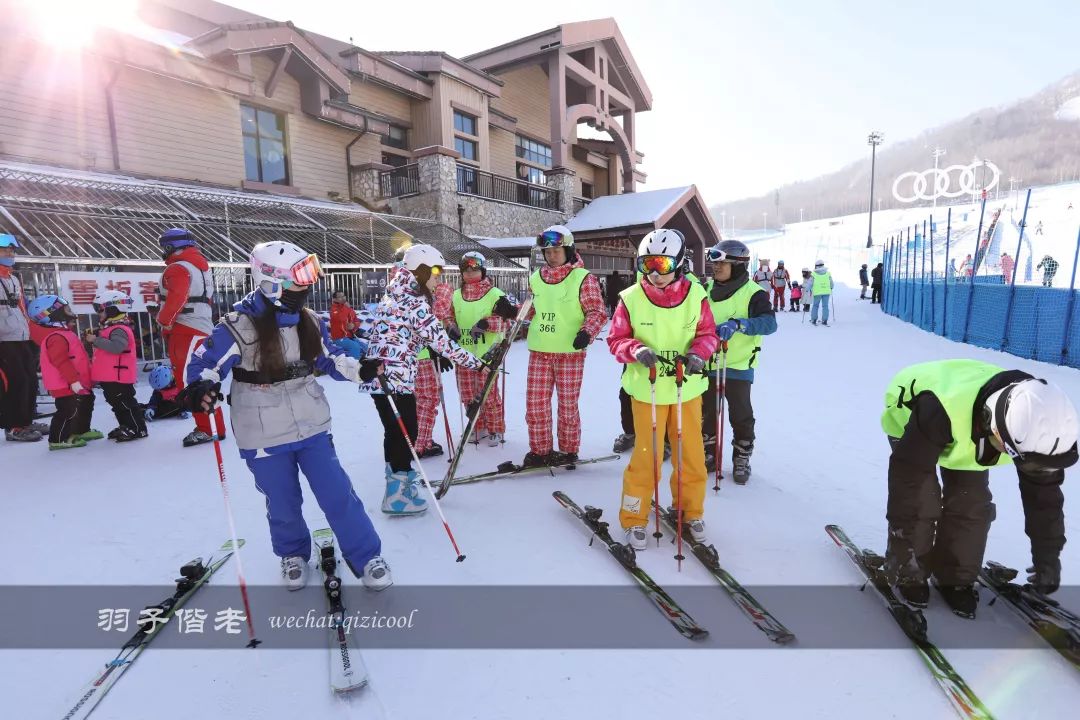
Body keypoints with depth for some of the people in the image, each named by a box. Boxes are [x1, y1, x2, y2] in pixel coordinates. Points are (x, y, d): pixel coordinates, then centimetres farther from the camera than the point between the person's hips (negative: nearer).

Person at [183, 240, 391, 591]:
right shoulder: (239, 326, -15)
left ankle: (367, 557, 17)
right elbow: (205, 362, -11)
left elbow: (330, 359, 11)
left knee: (337, 494, 2)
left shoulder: (309, 322, 1)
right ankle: (293, 554, 42)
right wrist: (200, 389, -33)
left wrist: (361, 370, -5)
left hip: (312, 426, 3)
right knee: (283, 504, 13)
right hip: (264, 437, -3)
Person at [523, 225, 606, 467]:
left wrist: (587, 332, -21)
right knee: (535, 403, 5)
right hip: (539, 351, 5)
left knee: (568, 404, 5)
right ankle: (540, 449, 20)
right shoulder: (536, 278, 10)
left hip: (570, 352, -4)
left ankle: (568, 450, 23)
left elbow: (597, 312, -5)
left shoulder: (583, 278, -5)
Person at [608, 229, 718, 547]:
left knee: (692, 454, 12)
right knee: (647, 455, 1)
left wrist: (697, 354, -15)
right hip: (647, 390, -2)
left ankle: (690, 511, 36)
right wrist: (637, 350, -22)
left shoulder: (695, 295, -4)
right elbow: (616, 339, -2)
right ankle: (634, 518, 21)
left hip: (687, 388, 3)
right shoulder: (630, 298, -10)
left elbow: (708, 333, 5)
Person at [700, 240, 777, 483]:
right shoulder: (709, 289, 7)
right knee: (706, 412, 15)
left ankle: (741, 458, 25)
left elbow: (769, 322, -25)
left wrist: (737, 324, -39)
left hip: (738, 366, -5)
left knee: (740, 415, 7)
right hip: (708, 364, 5)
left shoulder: (753, 293, -11)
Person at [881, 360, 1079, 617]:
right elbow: (908, 479, -40)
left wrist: (1048, 556, -7)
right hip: (907, 416, -4)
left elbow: (1043, 493, -12)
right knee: (920, 501, -16)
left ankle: (956, 577, 13)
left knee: (973, 503, -8)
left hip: (970, 428, 5)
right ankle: (905, 573, 6)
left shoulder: (1034, 425, -29)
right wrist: (905, 545, -34)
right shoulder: (938, 412, -48)